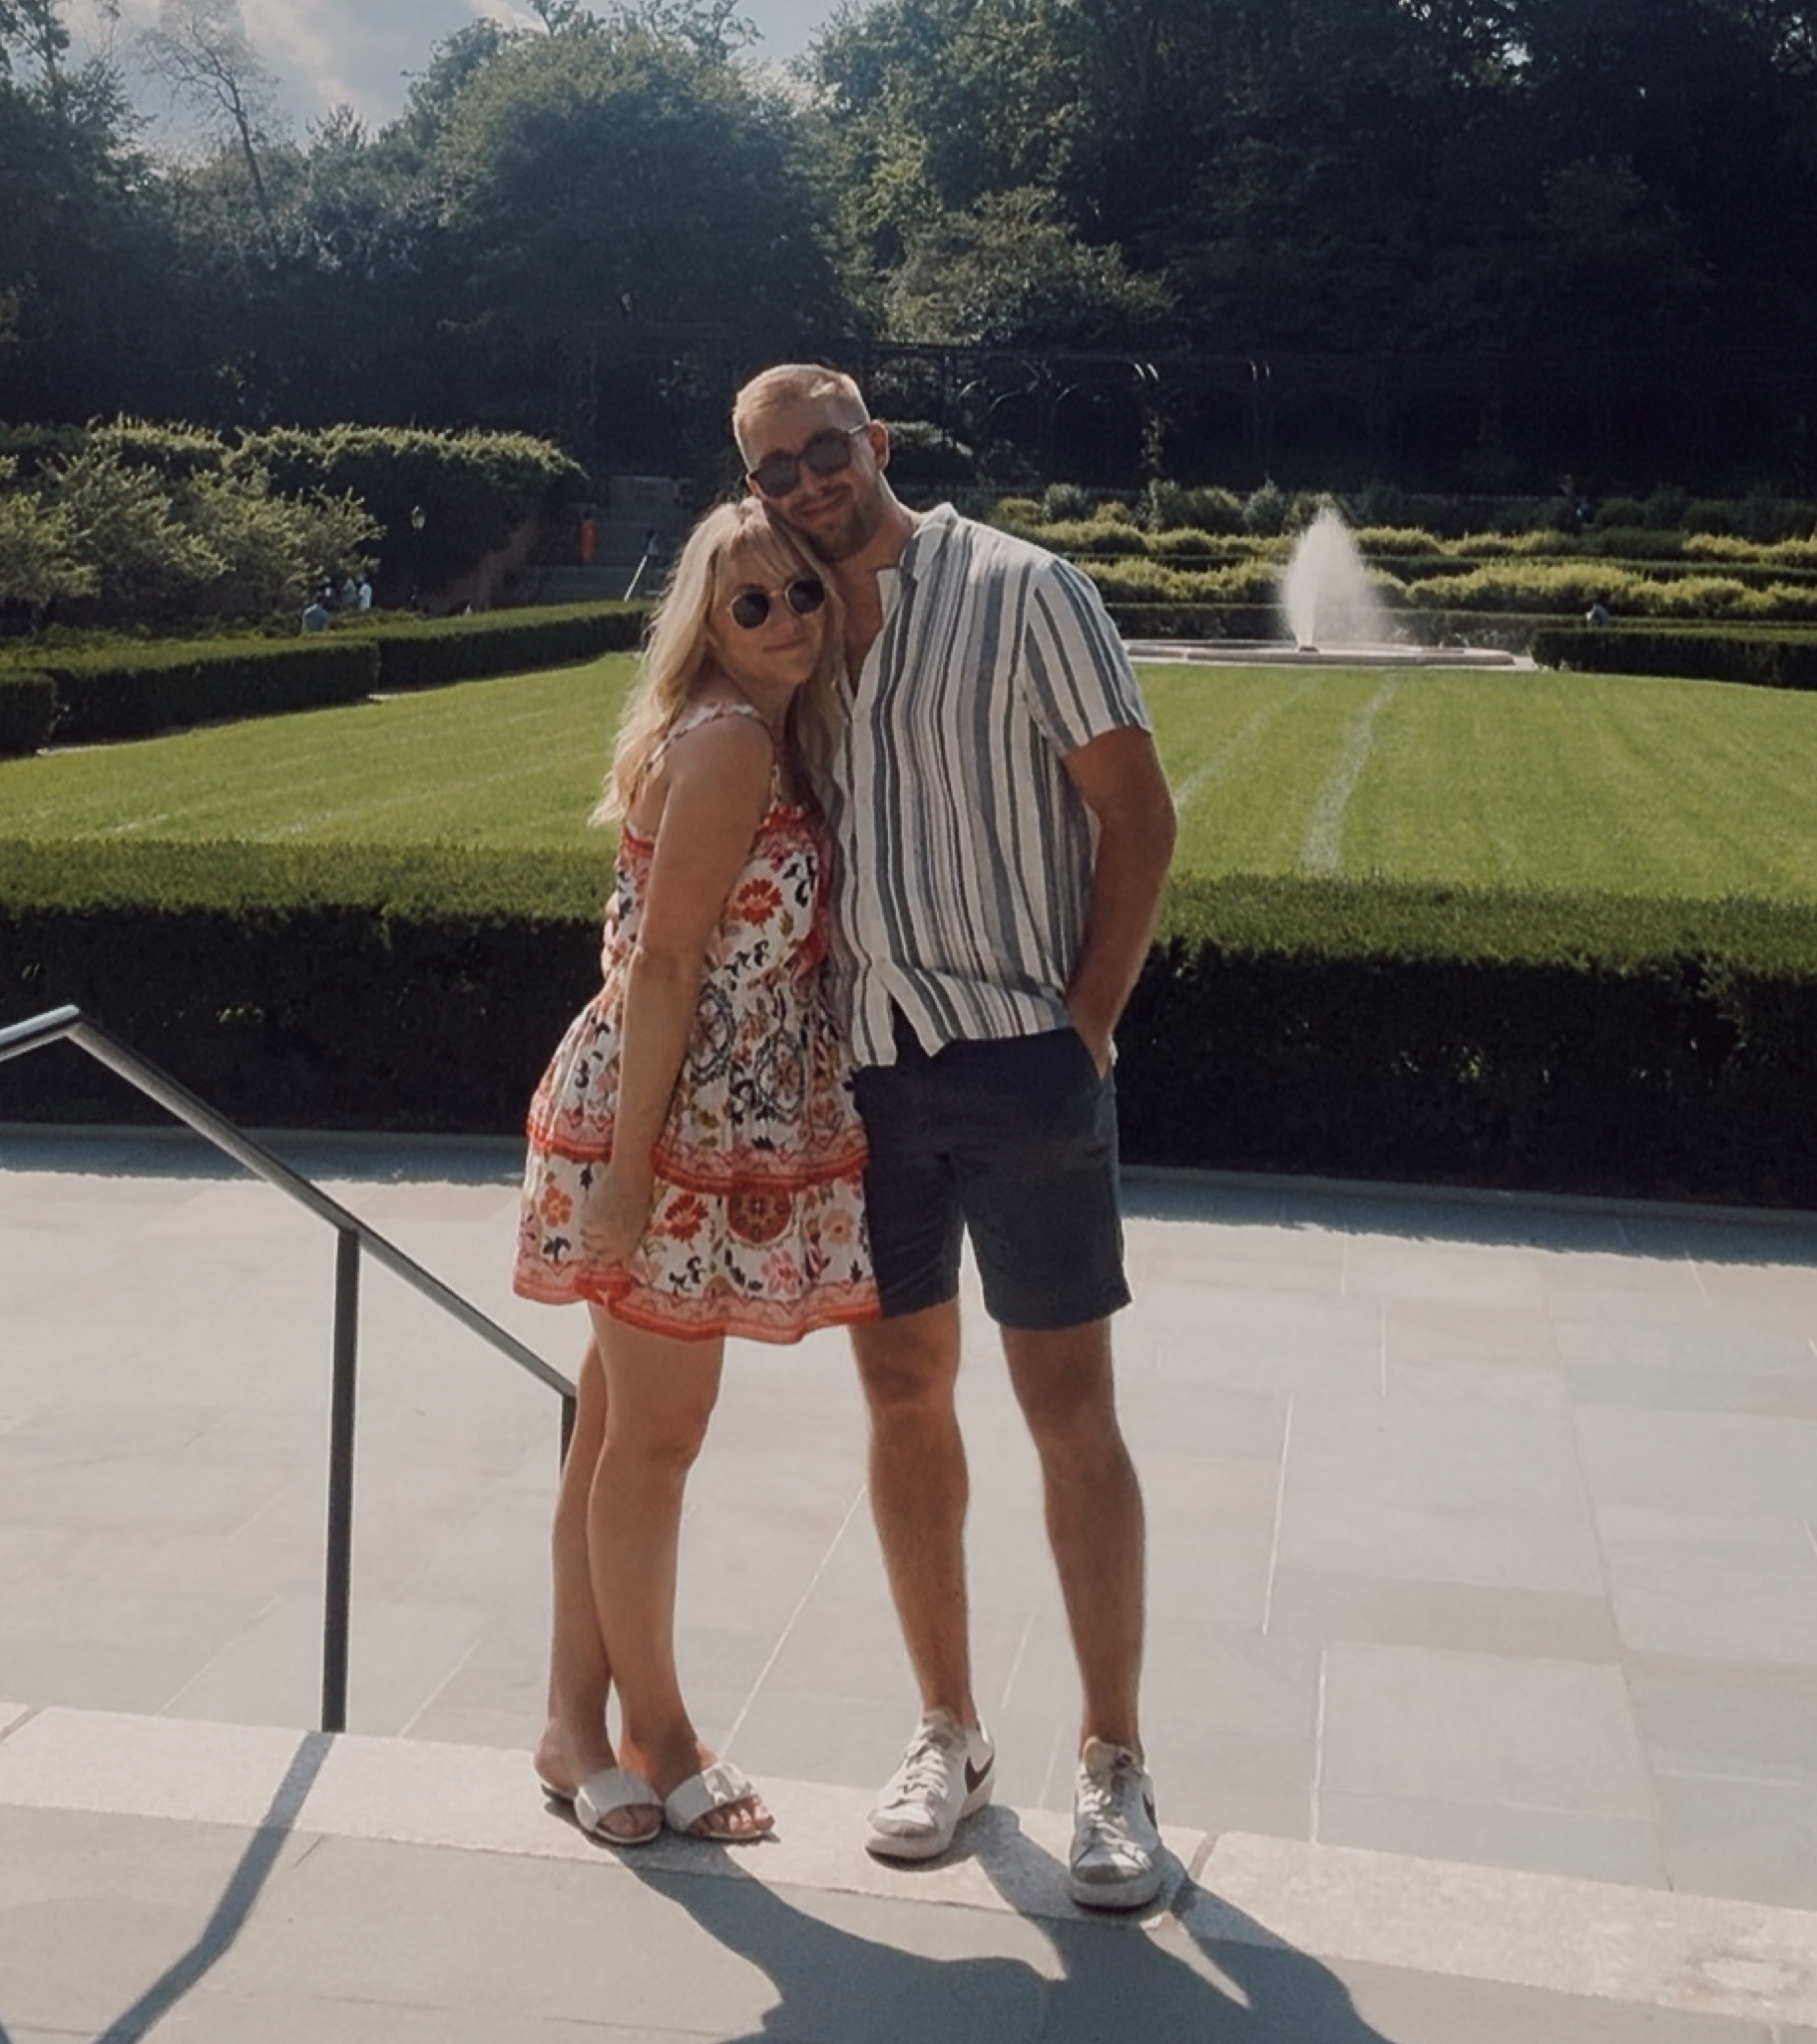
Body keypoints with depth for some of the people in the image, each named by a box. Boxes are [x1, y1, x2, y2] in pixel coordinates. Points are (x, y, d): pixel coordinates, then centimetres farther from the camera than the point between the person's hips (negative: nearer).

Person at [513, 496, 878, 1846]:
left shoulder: (777, 739, 13)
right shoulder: (726, 739, -16)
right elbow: (663, 964, -20)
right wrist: (630, 1165, -21)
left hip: (714, 1134, 9)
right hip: (665, 1133, -9)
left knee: (618, 1423, 15)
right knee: (655, 1434, 4)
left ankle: (578, 1720, 28)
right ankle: (655, 1732, 21)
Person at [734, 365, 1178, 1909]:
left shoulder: (1022, 593, -3)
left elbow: (1138, 814, -4)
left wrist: (1086, 1025, -9)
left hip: (1021, 1060, -5)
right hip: (864, 1067, 5)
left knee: (1071, 1408, 0)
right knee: (905, 1394, 11)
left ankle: (1114, 1757, 14)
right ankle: (949, 1731, 26)